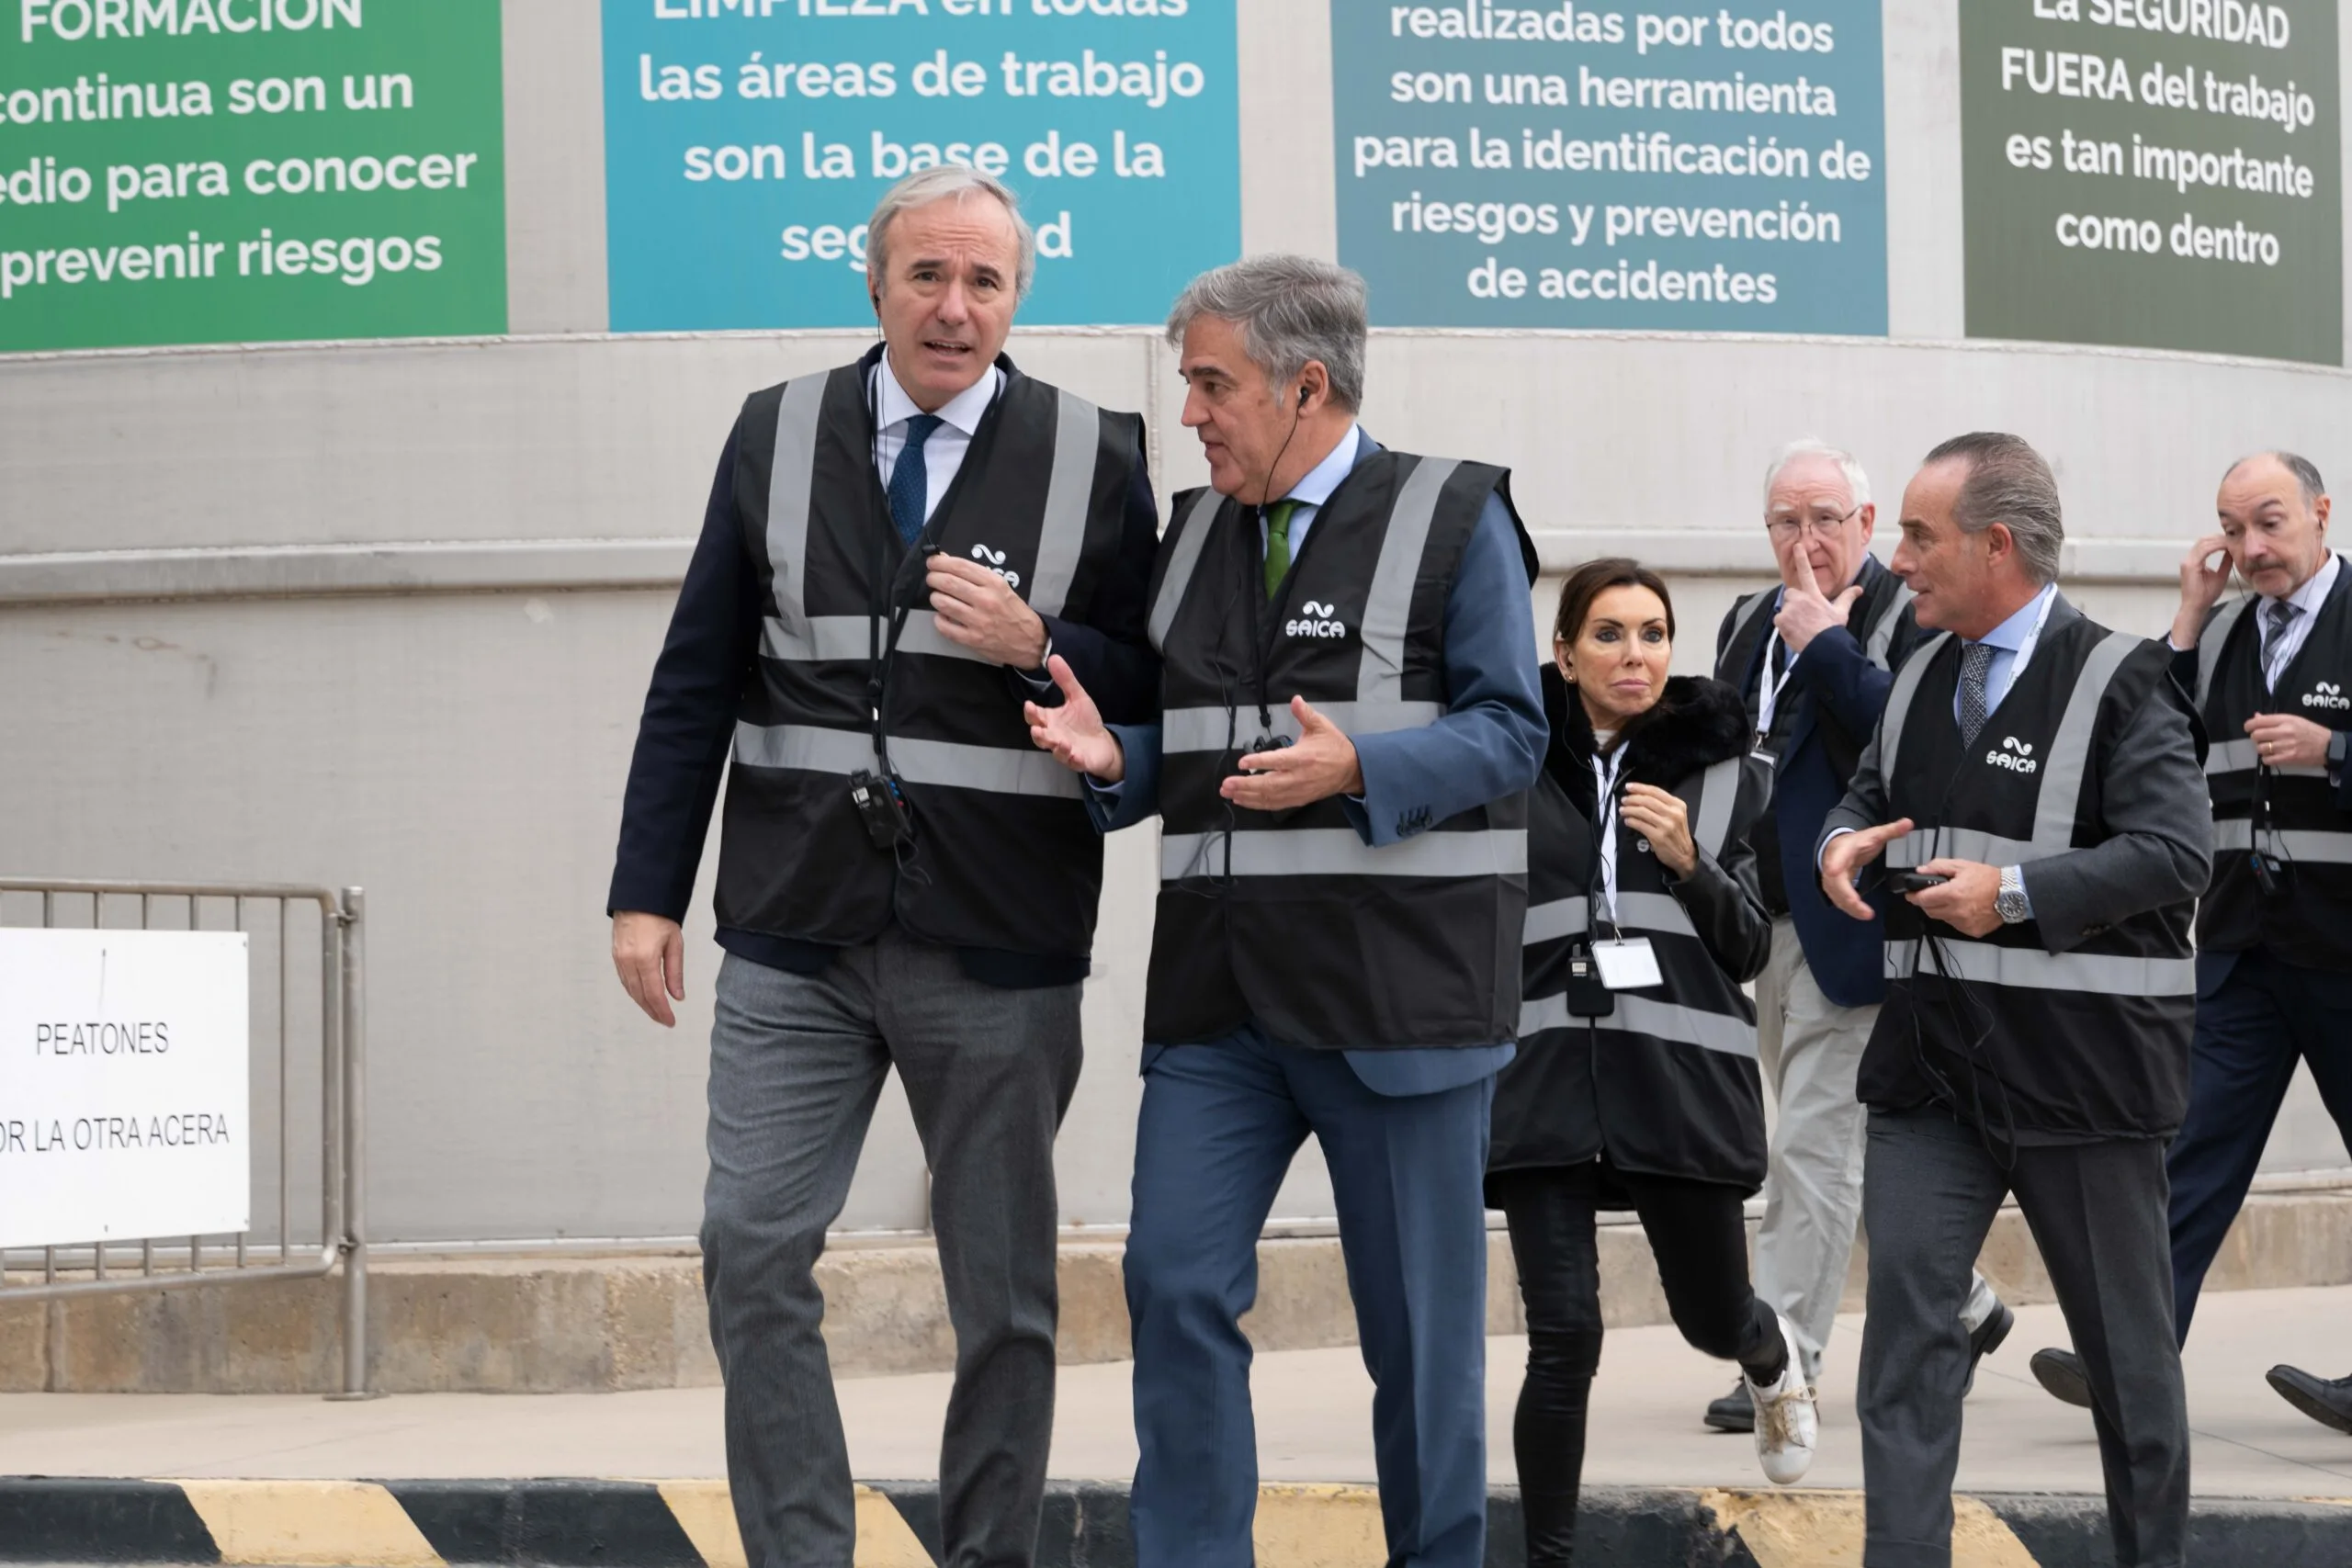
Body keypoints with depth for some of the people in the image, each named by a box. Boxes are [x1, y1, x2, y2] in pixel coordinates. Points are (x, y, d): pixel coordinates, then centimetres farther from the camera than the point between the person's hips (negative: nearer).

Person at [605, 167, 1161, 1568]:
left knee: (1004, 1290, 7)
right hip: (796, 933, 2)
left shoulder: (1096, 459, 0)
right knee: (754, 1253, -5)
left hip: (997, 953, -1)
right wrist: (647, 889, 2)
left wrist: (1039, 648, -16)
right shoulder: (778, 436, 6)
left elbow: (1156, 693, 3)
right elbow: (697, 682, 7)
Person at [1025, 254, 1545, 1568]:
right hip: (1219, 994, 4)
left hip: (1399, 985, -4)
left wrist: (1356, 767, -21)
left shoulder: (1455, 519, 0)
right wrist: (1114, 758, -2)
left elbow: (1509, 731, -6)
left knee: (1419, 1319, 3)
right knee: (1177, 1286, -5)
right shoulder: (1195, 534, 15)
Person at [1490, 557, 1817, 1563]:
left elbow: (1750, 949, 3)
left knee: (1710, 1318, 14)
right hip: (1543, 1080, -1)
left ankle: (1774, 1359, 52)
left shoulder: (1722, 773, 4)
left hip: (1684, 1081, 1)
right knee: (1564, 1339, -9)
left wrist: (1689, 861, -12)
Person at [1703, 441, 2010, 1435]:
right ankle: (1962, 1308, 32)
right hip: (1763, 924, 8)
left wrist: (1826, 645, -21)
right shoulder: (1750, 625, 16)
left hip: (1847, 925, -8)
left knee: (1813, 1140, -9)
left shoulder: (1908, 615, -8)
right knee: (1841, 1145, 16)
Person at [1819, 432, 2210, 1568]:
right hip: (1932, 1059, 5)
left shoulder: (2117, 682, -10)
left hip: (2080, 1065, -5)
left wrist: (2015, 892, -23)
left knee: (2124, 1338, 7)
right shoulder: (1922, 679, 11)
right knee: (1905, 1305, -6)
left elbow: (2179, 854, -18)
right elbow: (1870, 791, 26)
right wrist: (1846, 840, 2)